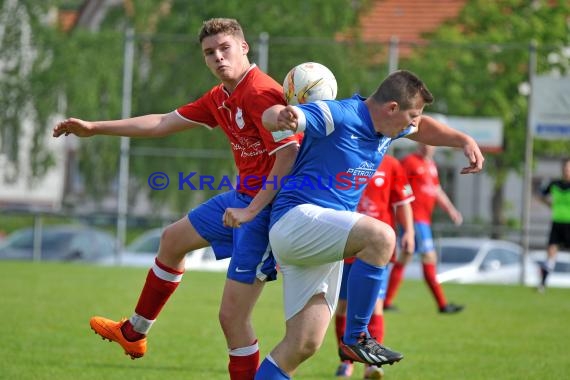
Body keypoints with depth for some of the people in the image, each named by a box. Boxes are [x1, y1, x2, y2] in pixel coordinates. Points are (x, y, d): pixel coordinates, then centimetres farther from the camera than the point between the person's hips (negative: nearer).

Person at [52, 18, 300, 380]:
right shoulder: (220, 99, 8)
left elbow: (289, 153, -28)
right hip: (243, 197, 11)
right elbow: (163, 123, 18)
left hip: (267, 205, -11)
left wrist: (253, 209, -31)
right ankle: (134, 333, 47)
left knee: (232, 317, -12)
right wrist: (93, 128, 22)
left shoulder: (261, 93, -22)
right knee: (174, 239, 29)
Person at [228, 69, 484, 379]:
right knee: (381, 236, -31)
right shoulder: (338, 116, -15)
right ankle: (355, 338, -22)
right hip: (296, 218, -9)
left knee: (303, 345, 1)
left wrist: (464, 141, 18)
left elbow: (422, 128, 34)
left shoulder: (384, 126, 11)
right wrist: (281, 117, -51)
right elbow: (271, 116, -26)